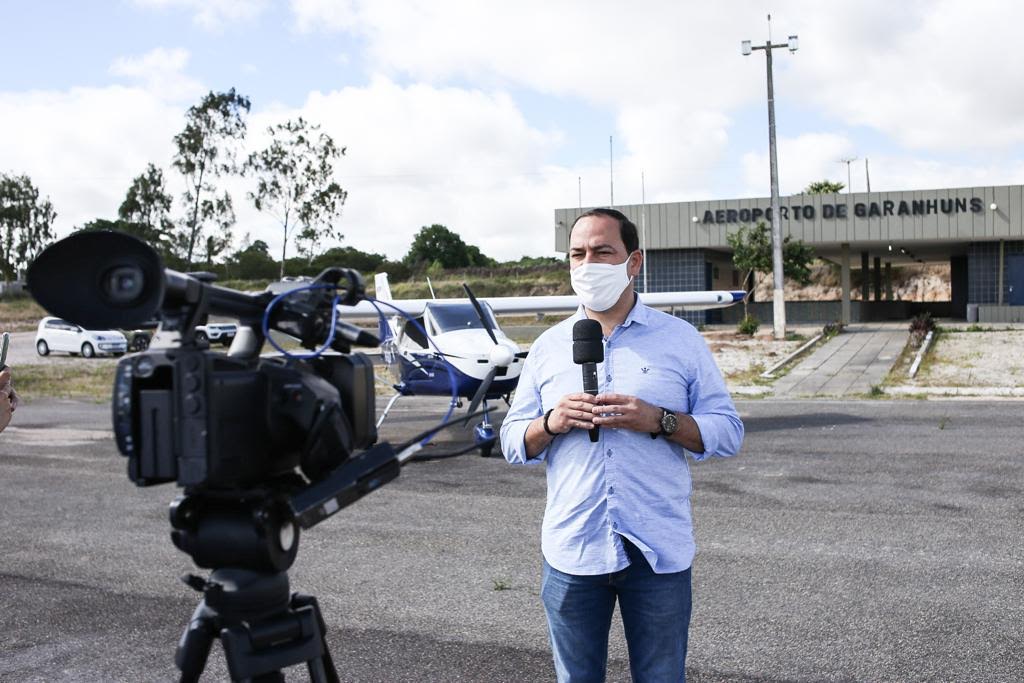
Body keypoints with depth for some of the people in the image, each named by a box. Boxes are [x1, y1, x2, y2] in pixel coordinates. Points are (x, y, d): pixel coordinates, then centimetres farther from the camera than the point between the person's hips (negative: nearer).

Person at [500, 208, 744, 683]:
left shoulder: (680, 339, 2)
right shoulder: (548, 346, 7)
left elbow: (727, 432, -1)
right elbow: (513, 443, 8)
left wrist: (659, 421, -18)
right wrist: (551, 423, -13)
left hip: (658, 551, -1)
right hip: (572, 550, 2)